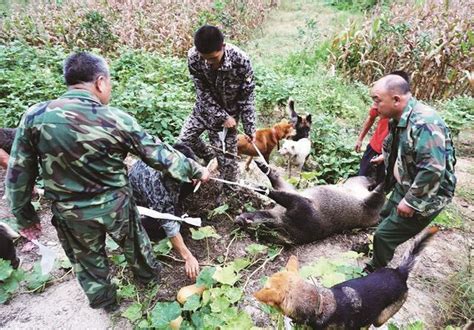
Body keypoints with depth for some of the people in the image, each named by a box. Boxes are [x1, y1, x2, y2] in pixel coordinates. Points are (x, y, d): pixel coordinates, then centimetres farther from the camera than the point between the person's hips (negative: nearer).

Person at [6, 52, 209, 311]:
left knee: (88, 260, 26)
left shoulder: (35, 116, -14)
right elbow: (160, 155, -12)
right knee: (134, 243, 28)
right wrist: (195, 170, 3)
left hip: (70, 213, 2)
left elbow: (18, 172, -7)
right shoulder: (118, 120, -19)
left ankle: (104, 302, 49)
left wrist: (24, 215, 7)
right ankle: (148, 274, 55)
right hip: (115, 205, -1)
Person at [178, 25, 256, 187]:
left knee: (227, 155, 1)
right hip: (205, 106, 3)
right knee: (185, 139, 7)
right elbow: (203, 92, -16)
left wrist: (250, 128, -16)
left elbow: (247, 97, -18)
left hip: (229, 111, -3)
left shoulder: (241, 60, -29)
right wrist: (222, 117, -19)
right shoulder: (193, 57, -24)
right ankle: (212, 158, 33)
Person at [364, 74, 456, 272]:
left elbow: (433, 169, -37)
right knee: (386, 218, 25)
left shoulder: (424, 123, -31)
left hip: (425, 196, -10)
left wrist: (411, 201, -29)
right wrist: (387, 156, 28)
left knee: (385, 234, -5)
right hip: (405, 187, 10)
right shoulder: (400, 119, 0)